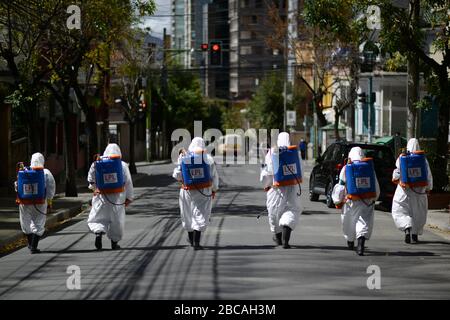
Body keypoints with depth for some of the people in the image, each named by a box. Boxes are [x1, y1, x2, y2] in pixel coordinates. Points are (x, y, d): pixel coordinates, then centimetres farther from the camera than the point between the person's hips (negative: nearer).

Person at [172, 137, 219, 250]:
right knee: (200, 215, 2)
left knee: (188, 215, 19)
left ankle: (191, 239, 34)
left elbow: (177, 175, -4)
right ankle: (196, 242, -9)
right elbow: (214, 176, -2)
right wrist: (214, 190, 13)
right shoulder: (208, 158, -7)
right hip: (204, 192, -1)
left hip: (188, 191, 1)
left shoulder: (184, 158, -7)